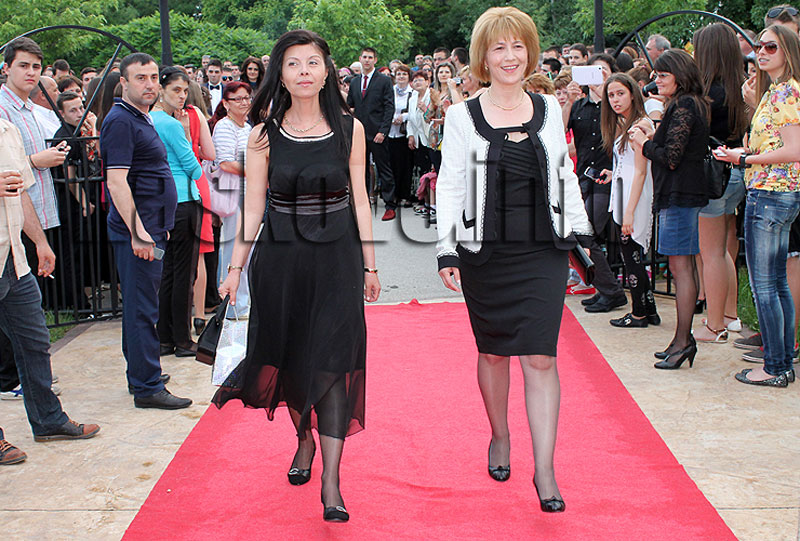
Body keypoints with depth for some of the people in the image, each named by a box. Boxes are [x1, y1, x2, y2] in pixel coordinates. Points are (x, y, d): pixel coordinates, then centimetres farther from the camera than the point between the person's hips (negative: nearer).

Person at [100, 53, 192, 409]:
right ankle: (147, 388, -1)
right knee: (143, 309, -6)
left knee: (141, 305, 17)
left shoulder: (142, 119, 17)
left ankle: (141, 375, 27)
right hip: (137, 232, -10)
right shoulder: (120, 121, -14)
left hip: (149, 230, 10)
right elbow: (116, 181, -22)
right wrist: (137, 232, -26)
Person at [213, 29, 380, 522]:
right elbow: (253, 206, 2)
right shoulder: (264, 134, -1)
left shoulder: (349, 128, 0)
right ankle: (305, 439, 37)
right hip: (280, 258, 1)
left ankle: (331, 481, -7)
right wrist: (236, 268, -1)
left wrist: (369, 265, 6)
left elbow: (359, 200, 4)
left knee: (332, 361, -8)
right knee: (290, 356, 10)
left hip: (337, 258, -1)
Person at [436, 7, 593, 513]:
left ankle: (545, 470, 0)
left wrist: (580, 229, 12)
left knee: (541, 358, -5)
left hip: (543, 252, 1)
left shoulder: (549, 109, 7)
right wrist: (447, 252, -8)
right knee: (493, 353, 12)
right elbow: (450, 187, -1)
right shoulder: (463, 116, 0)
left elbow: (566, 174, 15)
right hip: (485, 253, 0)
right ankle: (500, 437, 35)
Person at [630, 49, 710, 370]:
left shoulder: (682, 107, -14)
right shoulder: (692, 105, 16)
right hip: (688, 194, 10)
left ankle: (683, 341, -4)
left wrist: (644, 142, -4)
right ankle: (683, 339, 18)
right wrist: (652, 136, 8)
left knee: (680, 267, -7)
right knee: (683, 267, 12)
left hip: (679, 196, -10)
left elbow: (671, 158, -19)